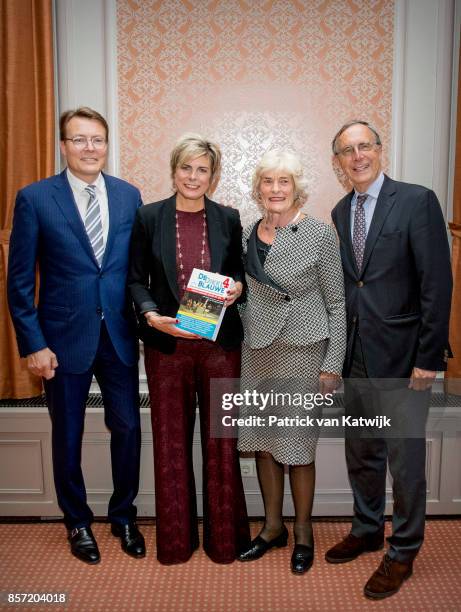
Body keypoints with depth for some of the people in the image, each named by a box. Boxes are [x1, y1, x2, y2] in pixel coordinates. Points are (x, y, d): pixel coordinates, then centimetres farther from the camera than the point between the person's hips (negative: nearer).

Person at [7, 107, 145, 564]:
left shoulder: (129, 195, 3)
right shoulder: (35, 198, -5)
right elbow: (20, 280, -5)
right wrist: (33, 343, -9)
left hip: (119, 336, 3)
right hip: (65, 337, -2)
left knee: (127, 428, 10)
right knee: (68, 435, 13)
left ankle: (124, 517, 34)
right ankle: (77, 522, 35)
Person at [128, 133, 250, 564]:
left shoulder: (228, 219, 4)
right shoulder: (149, 217, 0)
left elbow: (239, 275, 12)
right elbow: (136, 280, 2)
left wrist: (236, 288, -11)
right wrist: (152, 315, -15)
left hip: (220, 343, 1)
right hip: (166, 344, 0)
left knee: (221, 439, 8)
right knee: (171, 439, 10)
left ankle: (224, 536, 26)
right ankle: (175, 537, 28)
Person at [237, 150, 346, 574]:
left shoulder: (320, 234, -8)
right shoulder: (248, 235, 7)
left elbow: (336, 303, -7)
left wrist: (333, 365, -10)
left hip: (302, 351, -5)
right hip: (257, 349, 5)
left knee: (297, 444, 5)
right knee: (262, 442, 13)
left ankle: (303, 532, 27)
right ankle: (273, 527, 32)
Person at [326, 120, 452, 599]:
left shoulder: (417, 201, -8)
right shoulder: (340, 212, 10)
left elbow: (437, 282, -12)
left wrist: (429, 357, -14)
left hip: (401, 356, -5)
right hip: (356, 356, 6)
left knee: (405, 458, 6)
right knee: (361, 453, 18)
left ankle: (403, 551, 27)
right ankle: (367, 530, 39)